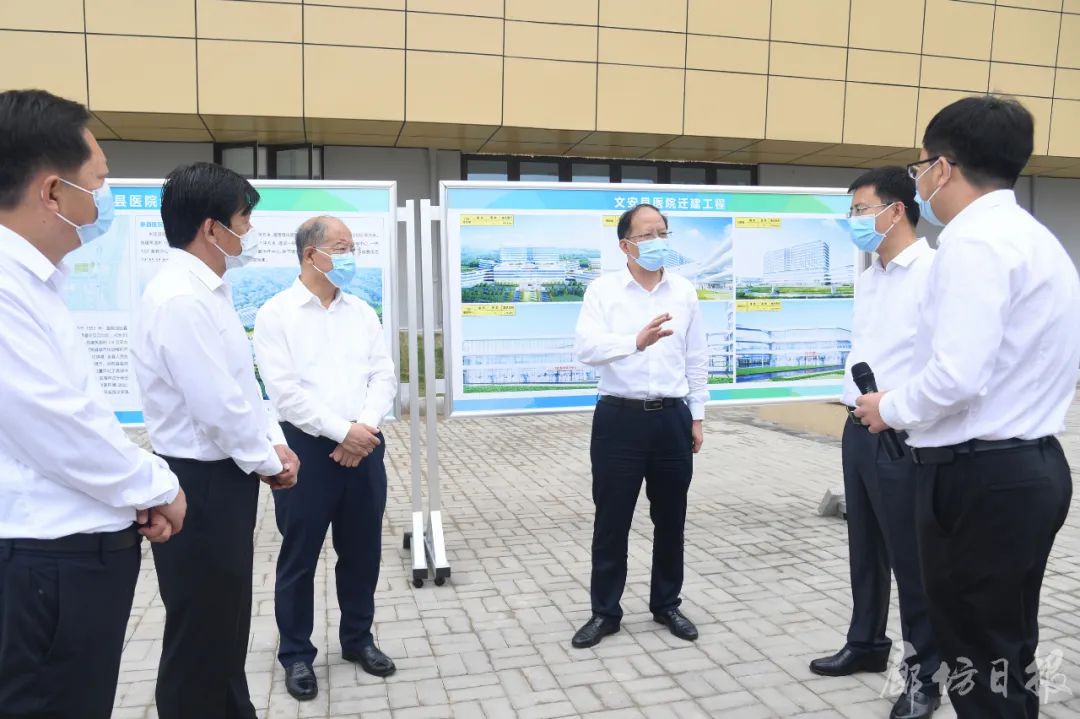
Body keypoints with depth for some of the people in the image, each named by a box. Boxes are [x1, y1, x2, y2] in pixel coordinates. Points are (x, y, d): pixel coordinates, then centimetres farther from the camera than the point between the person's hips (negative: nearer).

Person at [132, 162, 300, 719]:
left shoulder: (208, 291, 9)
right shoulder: (180, 299, -23)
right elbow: (218, 407, -24)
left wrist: (275, 443, 5)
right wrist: (268, 463, -10)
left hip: (223, 476, 10)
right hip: (200, 484, -10)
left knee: (226, 625, 23)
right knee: (200, 636, 6)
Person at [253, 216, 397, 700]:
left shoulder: (361, 312, 10)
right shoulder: (276, 314, -5)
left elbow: (384, 376, 4)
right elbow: (285, 391, -13)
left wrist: (364, 427, -12)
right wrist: (341, 432, -16)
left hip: (364, 446, 5)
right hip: (308, 449, -4)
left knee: (362, 551, 14)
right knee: (299, 556, 7)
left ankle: (358, 638, 32)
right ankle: (296, 654, 24)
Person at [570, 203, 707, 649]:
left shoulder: (684, 292, 6)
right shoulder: (603, 290, -5)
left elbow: (696, 359, 11)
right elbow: (586, 347, -20)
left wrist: (697, 416, 10)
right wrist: (636, 341, -37)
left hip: (672, 417, 3)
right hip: (619, 417, -3)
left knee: (670, 519, 13)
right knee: (611, 520, 5)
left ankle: (667, 605, 31)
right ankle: (605, 612, 21)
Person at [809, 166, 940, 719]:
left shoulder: (932, 270, -14)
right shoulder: (870, 278, 15)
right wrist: (856, 407, 15)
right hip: (859, 429, 8)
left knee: (909, 555, 3)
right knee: (865, 546, 19)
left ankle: (923, 673, 19)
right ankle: (866, 643, 35)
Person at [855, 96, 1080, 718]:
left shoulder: (975, 241, -17)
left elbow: (956, 377, -25)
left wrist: (891, 408, -7)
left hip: (979, 477, -10)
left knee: (976, 659, 4)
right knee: (1010, 652, 20)